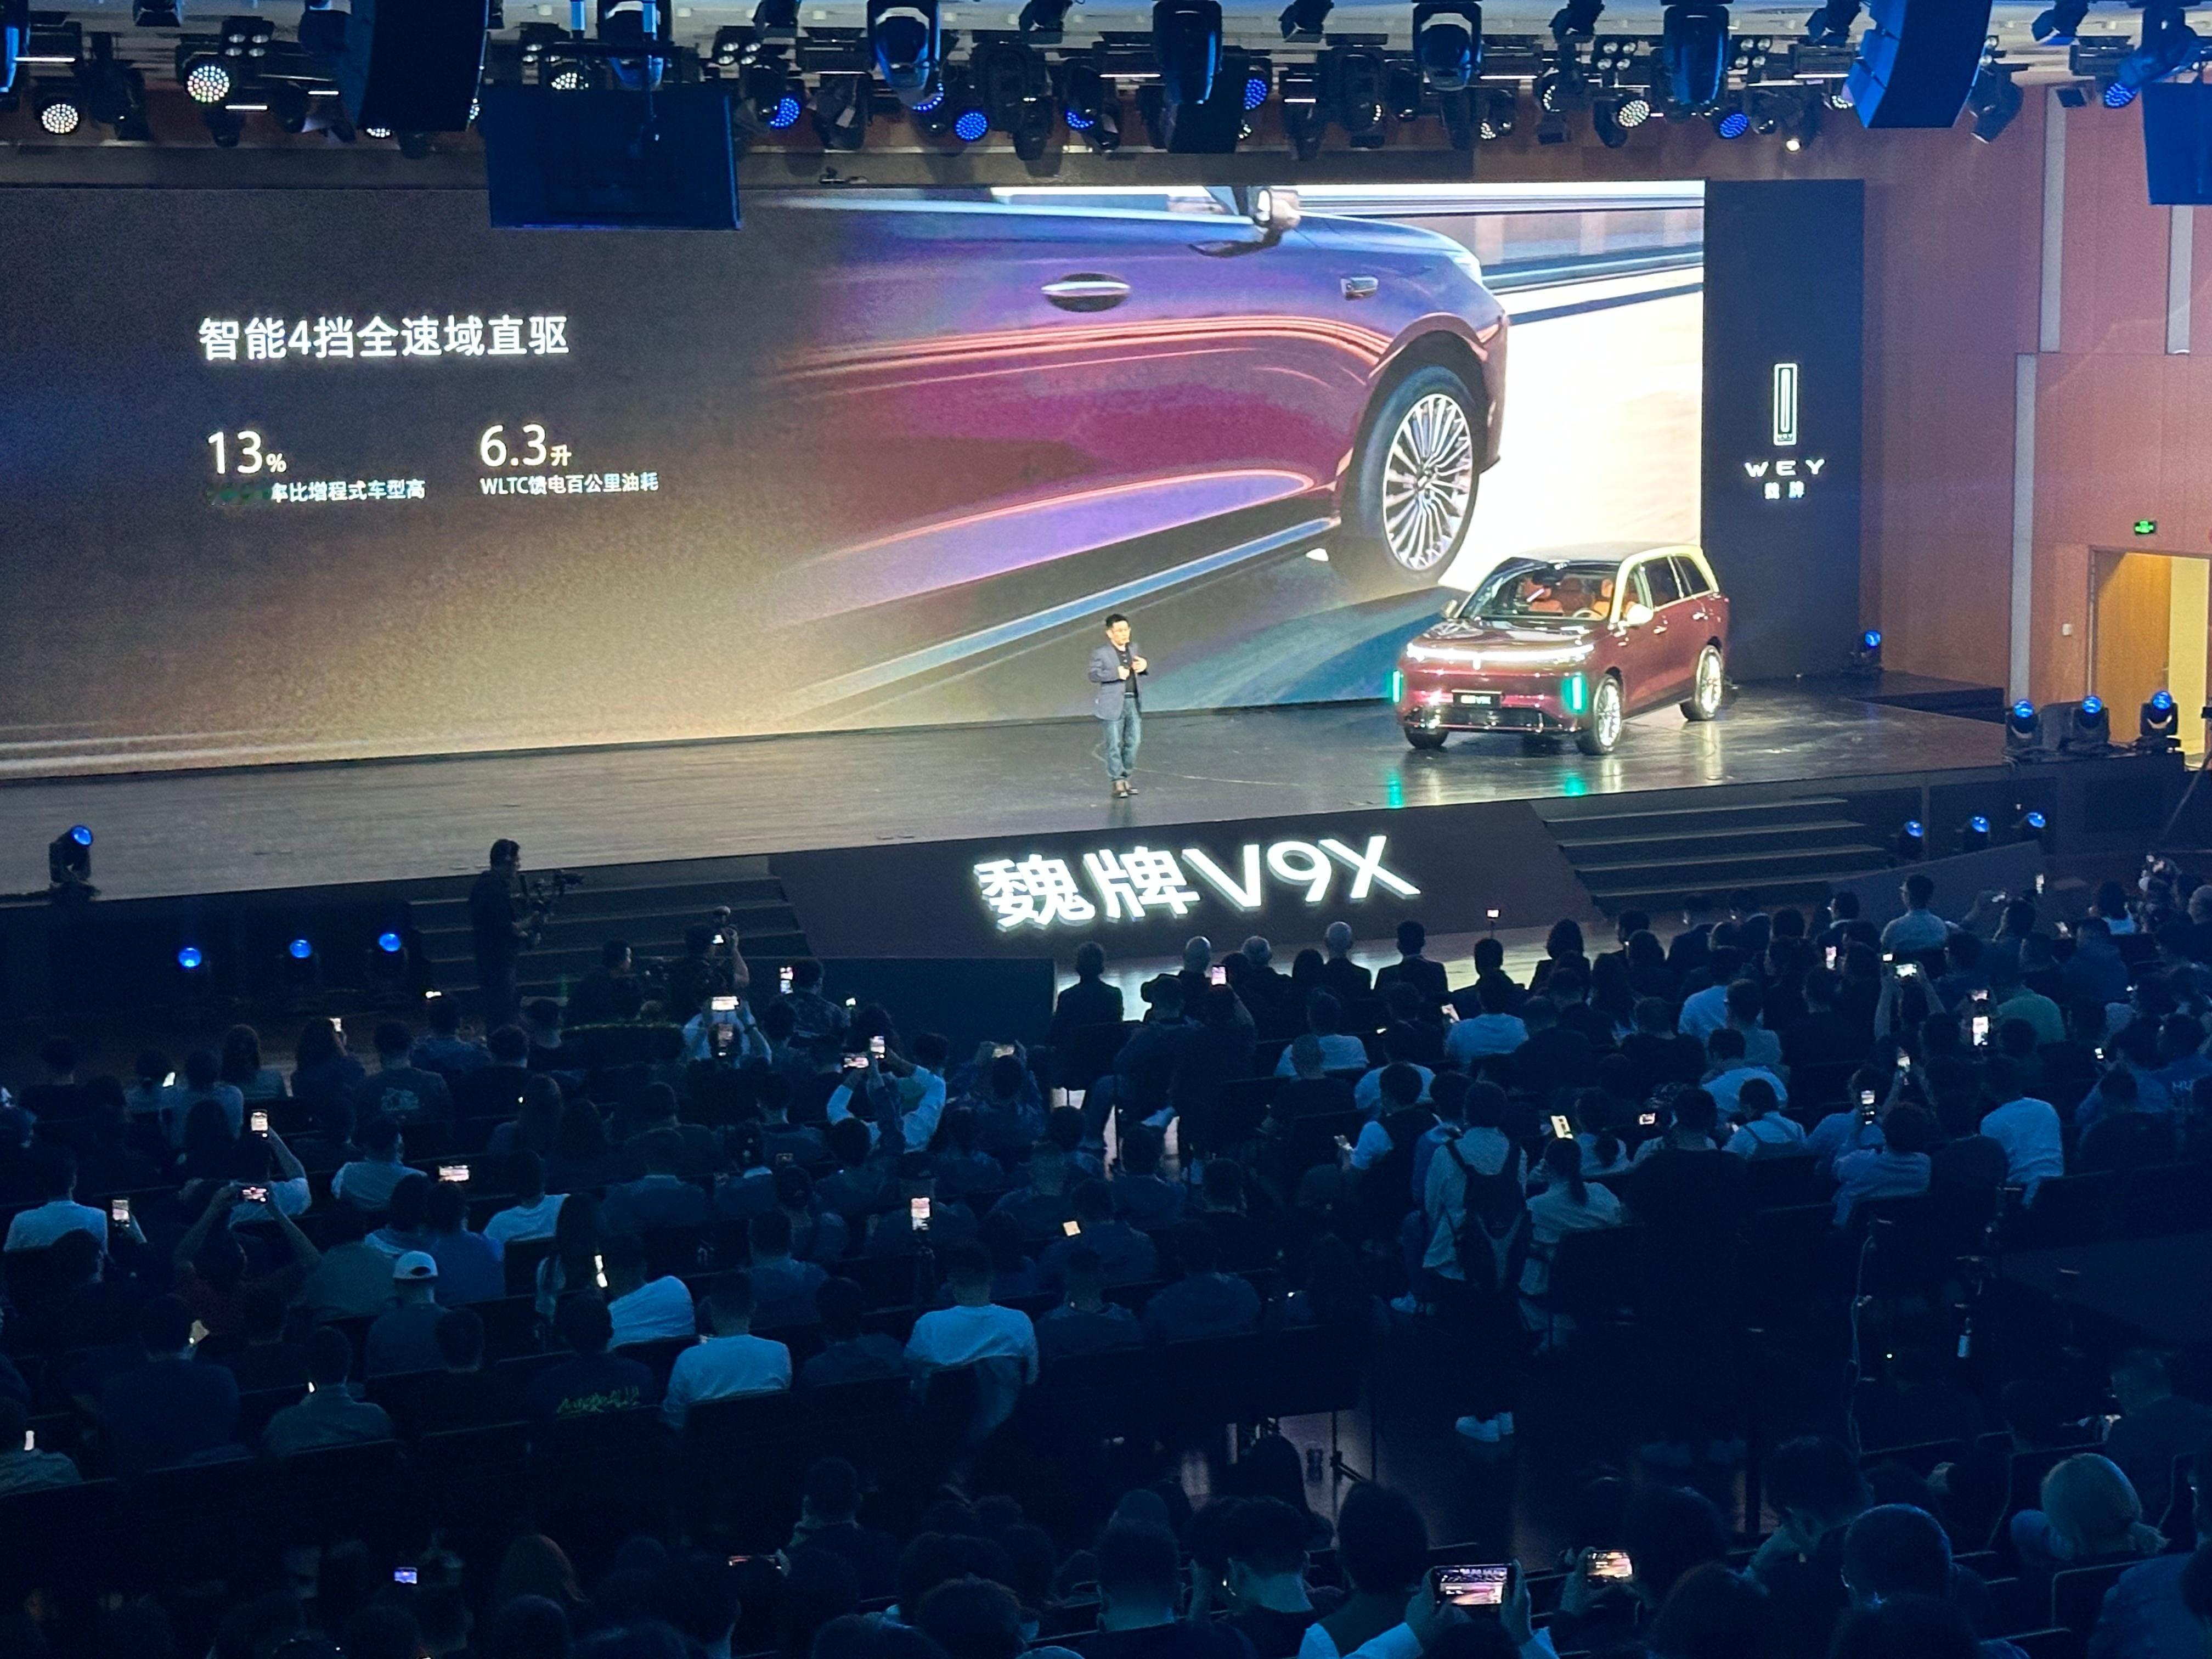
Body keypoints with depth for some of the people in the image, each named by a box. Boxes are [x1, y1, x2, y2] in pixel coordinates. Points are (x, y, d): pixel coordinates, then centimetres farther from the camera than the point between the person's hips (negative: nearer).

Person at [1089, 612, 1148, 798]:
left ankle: (1125, 777, 22)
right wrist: (1116, 674, -25)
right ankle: (1118, 782, 5)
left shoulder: (1134, 648, 11)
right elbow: (1094, 675, -15)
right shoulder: (1101, 653, -7)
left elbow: (1142, 669, 23)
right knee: (1115, 744, -2)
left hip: (1134, 702, 6)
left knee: (1134, 741, 8)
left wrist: (1144, 666, -1)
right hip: (1114, 704, -6)